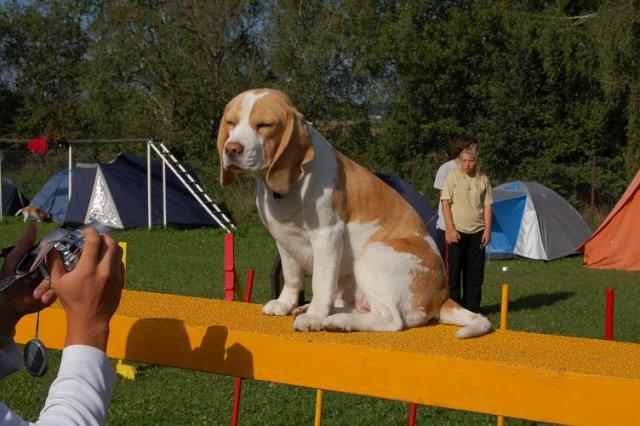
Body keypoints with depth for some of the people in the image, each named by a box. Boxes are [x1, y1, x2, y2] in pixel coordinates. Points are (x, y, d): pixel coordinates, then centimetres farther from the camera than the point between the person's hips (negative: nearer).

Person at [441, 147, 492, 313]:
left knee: (475, 272, 6)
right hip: (457, 231, -3)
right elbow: (445, 203, -4)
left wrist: (488, 229, 1)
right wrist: (450, 228, -11)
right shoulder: (453, 177, -2)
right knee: (454, 270, 0)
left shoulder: (483, 180, 7)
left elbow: (487, 206, 9)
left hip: (477, 232, 3)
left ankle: (472, 308, 15)